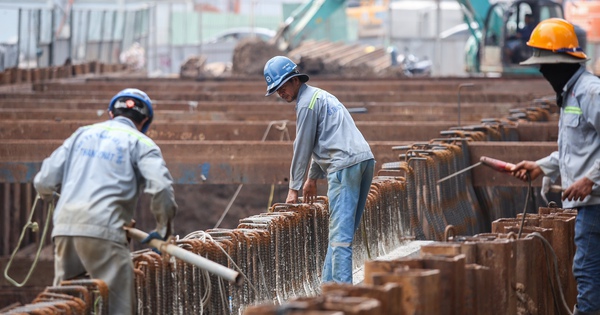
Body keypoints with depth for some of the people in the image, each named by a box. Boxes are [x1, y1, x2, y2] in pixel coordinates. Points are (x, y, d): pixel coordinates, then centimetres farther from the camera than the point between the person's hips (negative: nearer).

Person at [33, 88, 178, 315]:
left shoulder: (82, 134, 21)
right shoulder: (140, 143, 7)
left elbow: (44, 181, 15)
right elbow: (161, 187, -9)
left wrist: (47, 194, 39)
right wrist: (164, 228, 5)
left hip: (64, 228, 5)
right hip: (103, 229, -5)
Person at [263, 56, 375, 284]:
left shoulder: (306, 103, -5)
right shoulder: (320, 95, 26)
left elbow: (303, 148, -3)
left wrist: (294, 188, 4)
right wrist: (312, 178, 36)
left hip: (345, 165, -10)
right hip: (365, 159, 10)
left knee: (340, 232, -12)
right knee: (345, 228, 12)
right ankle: (330, 284, 15)